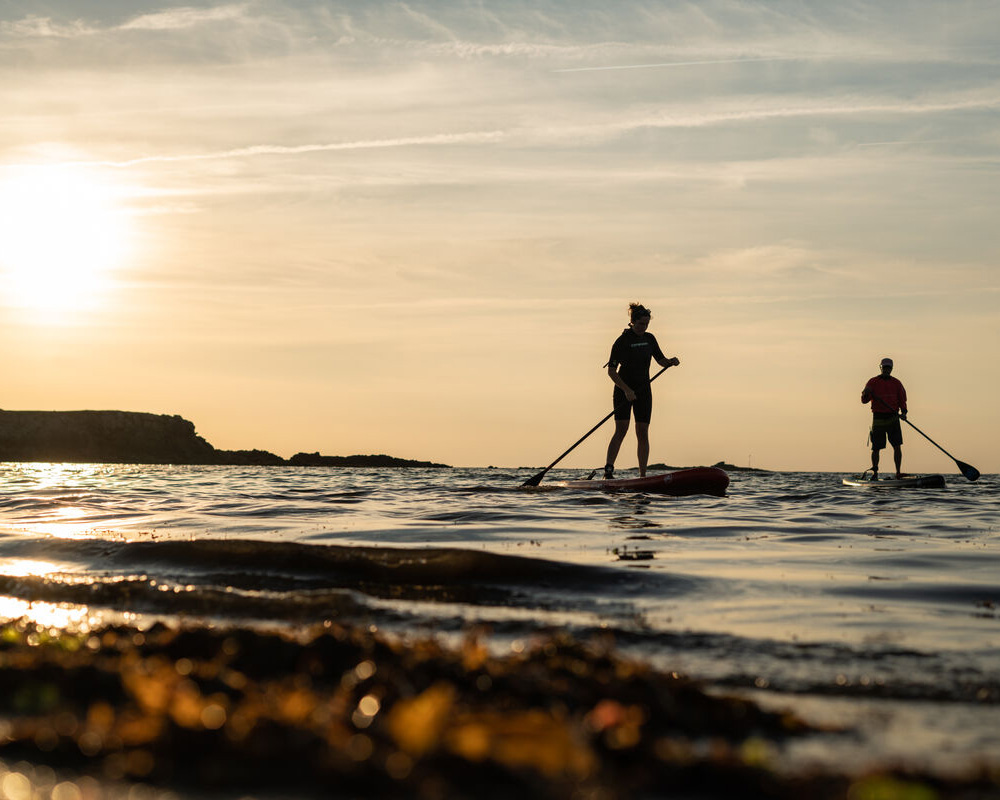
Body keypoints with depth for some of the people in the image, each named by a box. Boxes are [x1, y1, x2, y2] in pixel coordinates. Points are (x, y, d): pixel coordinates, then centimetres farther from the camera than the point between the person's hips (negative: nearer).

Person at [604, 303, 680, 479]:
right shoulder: (622, 341, -9)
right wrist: (626, 390, -21)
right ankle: (608, 471, -21)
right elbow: (611, 371, -11)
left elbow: (661, 360, 15)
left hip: (643, 391, 5)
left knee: (643, 433, 0)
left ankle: (643, 476, 2)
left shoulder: (649, 339, 7)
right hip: (623, 390, -5)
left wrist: (671, 362, -9)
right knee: (621, 430, -17)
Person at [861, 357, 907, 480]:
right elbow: (864, 400, -2)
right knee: (876, 448, -1)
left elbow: (902, 400, 10)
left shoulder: (896, 383, 10)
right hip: (878, 418, -2)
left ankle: (898, 472, -3)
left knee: (897, 446, -7)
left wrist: (903, 412, -9)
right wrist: (866, 393, -25)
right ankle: (874, 474, 10)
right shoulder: (873, 382, 3)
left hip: (893, 418, 2)